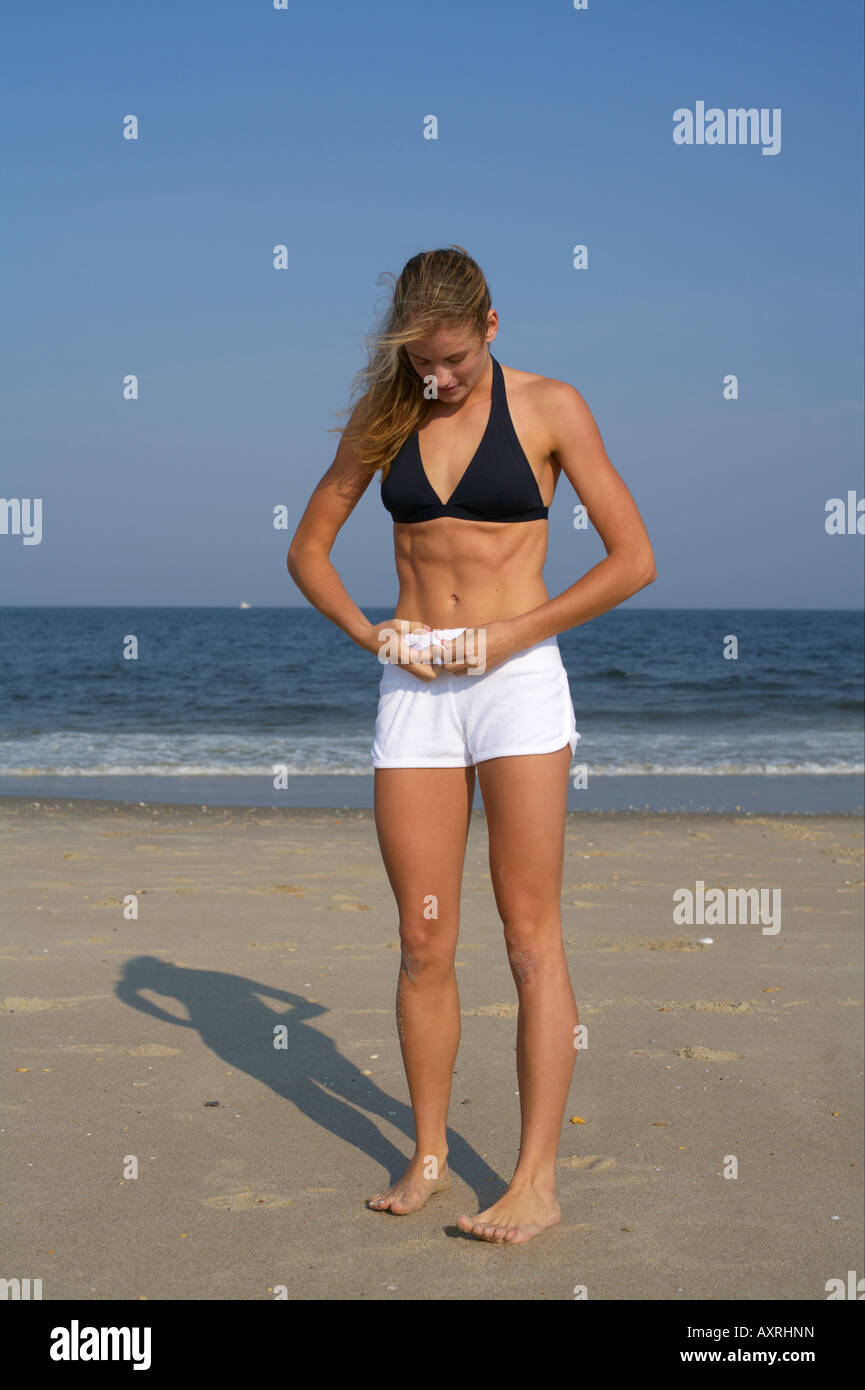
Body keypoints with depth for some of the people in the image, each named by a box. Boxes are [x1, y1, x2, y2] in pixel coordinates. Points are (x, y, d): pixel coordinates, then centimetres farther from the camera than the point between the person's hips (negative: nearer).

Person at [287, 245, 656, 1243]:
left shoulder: (549, 408, -1)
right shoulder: (386, 416, 9)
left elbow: (634, 559, -4)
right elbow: (308, 548, 15)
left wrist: (509, 635, -10)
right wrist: (369, 634, -2)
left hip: (517, 680, -3)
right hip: (412, 692, 3)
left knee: (530, 935, -3)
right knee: (423, 941, 5)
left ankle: (536, 1181, 1)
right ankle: (428, 1157, 19)